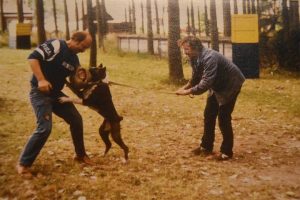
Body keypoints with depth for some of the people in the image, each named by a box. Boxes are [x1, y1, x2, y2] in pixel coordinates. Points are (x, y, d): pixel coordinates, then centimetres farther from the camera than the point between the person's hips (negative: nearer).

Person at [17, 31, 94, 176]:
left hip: (55, 93, 9)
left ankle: (80, 155, 25)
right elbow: (33, 57, -22)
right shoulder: (56, 45, -15)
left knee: (76, 119, 8)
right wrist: (41, 80, -29)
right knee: (44, 128, -17)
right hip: (40, 92, -9)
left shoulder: (74, 59, 10)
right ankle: (23, 163, -1)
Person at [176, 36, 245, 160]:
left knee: (223, 118, -9)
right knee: (209, 115, 8)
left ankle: (227, 151, 4)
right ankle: (206, 146, 21)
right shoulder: (195, 59, -7)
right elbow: (196, 78, 6)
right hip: (218, 86, 9)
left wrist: (187, 92, -36)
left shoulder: (209, 58, -35)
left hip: (231, 84, -9)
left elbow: (205, 84, -41)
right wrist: (185, 87, -8)